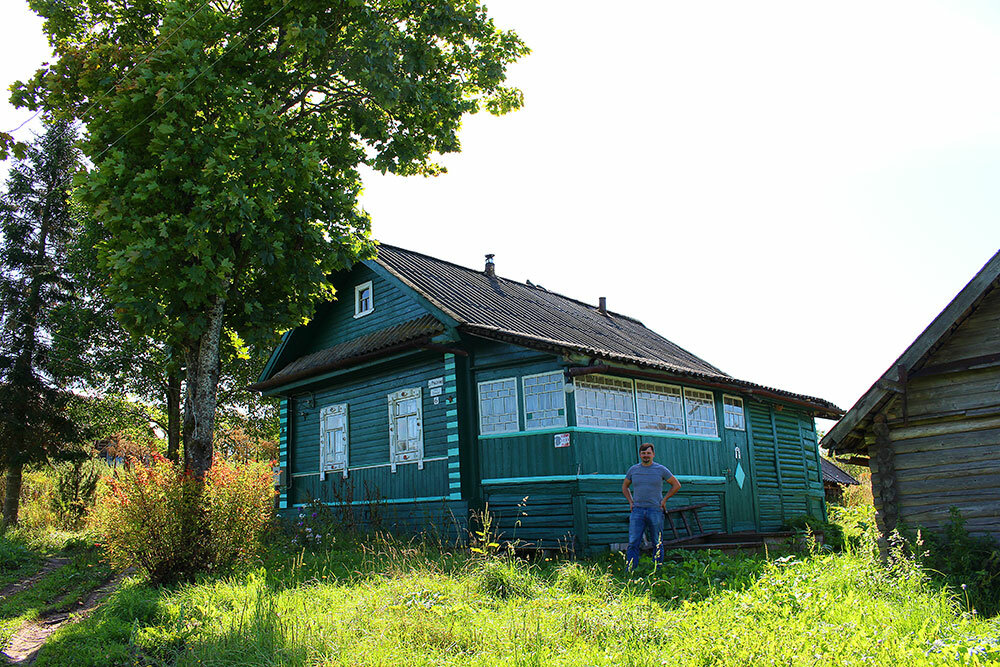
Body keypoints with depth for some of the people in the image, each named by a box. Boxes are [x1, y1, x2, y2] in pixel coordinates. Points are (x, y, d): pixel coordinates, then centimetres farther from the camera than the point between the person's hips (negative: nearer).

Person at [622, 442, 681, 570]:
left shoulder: (661, 469, 2)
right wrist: (630, 502, 11)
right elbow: (625, 487, 24)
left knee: (657, 544, 5)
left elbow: (676, 485, 11)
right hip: (637, 511, 1)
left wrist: (664, 499, 4)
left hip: (655, 511, -1)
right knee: (633, 543, -7)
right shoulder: (633, 470, 9)